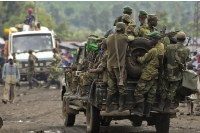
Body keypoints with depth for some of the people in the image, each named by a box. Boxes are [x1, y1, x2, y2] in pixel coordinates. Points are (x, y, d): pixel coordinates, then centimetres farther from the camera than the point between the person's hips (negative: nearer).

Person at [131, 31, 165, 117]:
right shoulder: (162, 47, 5)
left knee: (139, 92, -2)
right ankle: (147, 112, 13)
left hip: (149, 74, -9)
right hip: (156, 75, 9)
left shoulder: (153, 51, -19)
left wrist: (137, 58, 12)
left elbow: (143, 60, -8)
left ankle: (139, 111, -2)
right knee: (151, 94, 11)